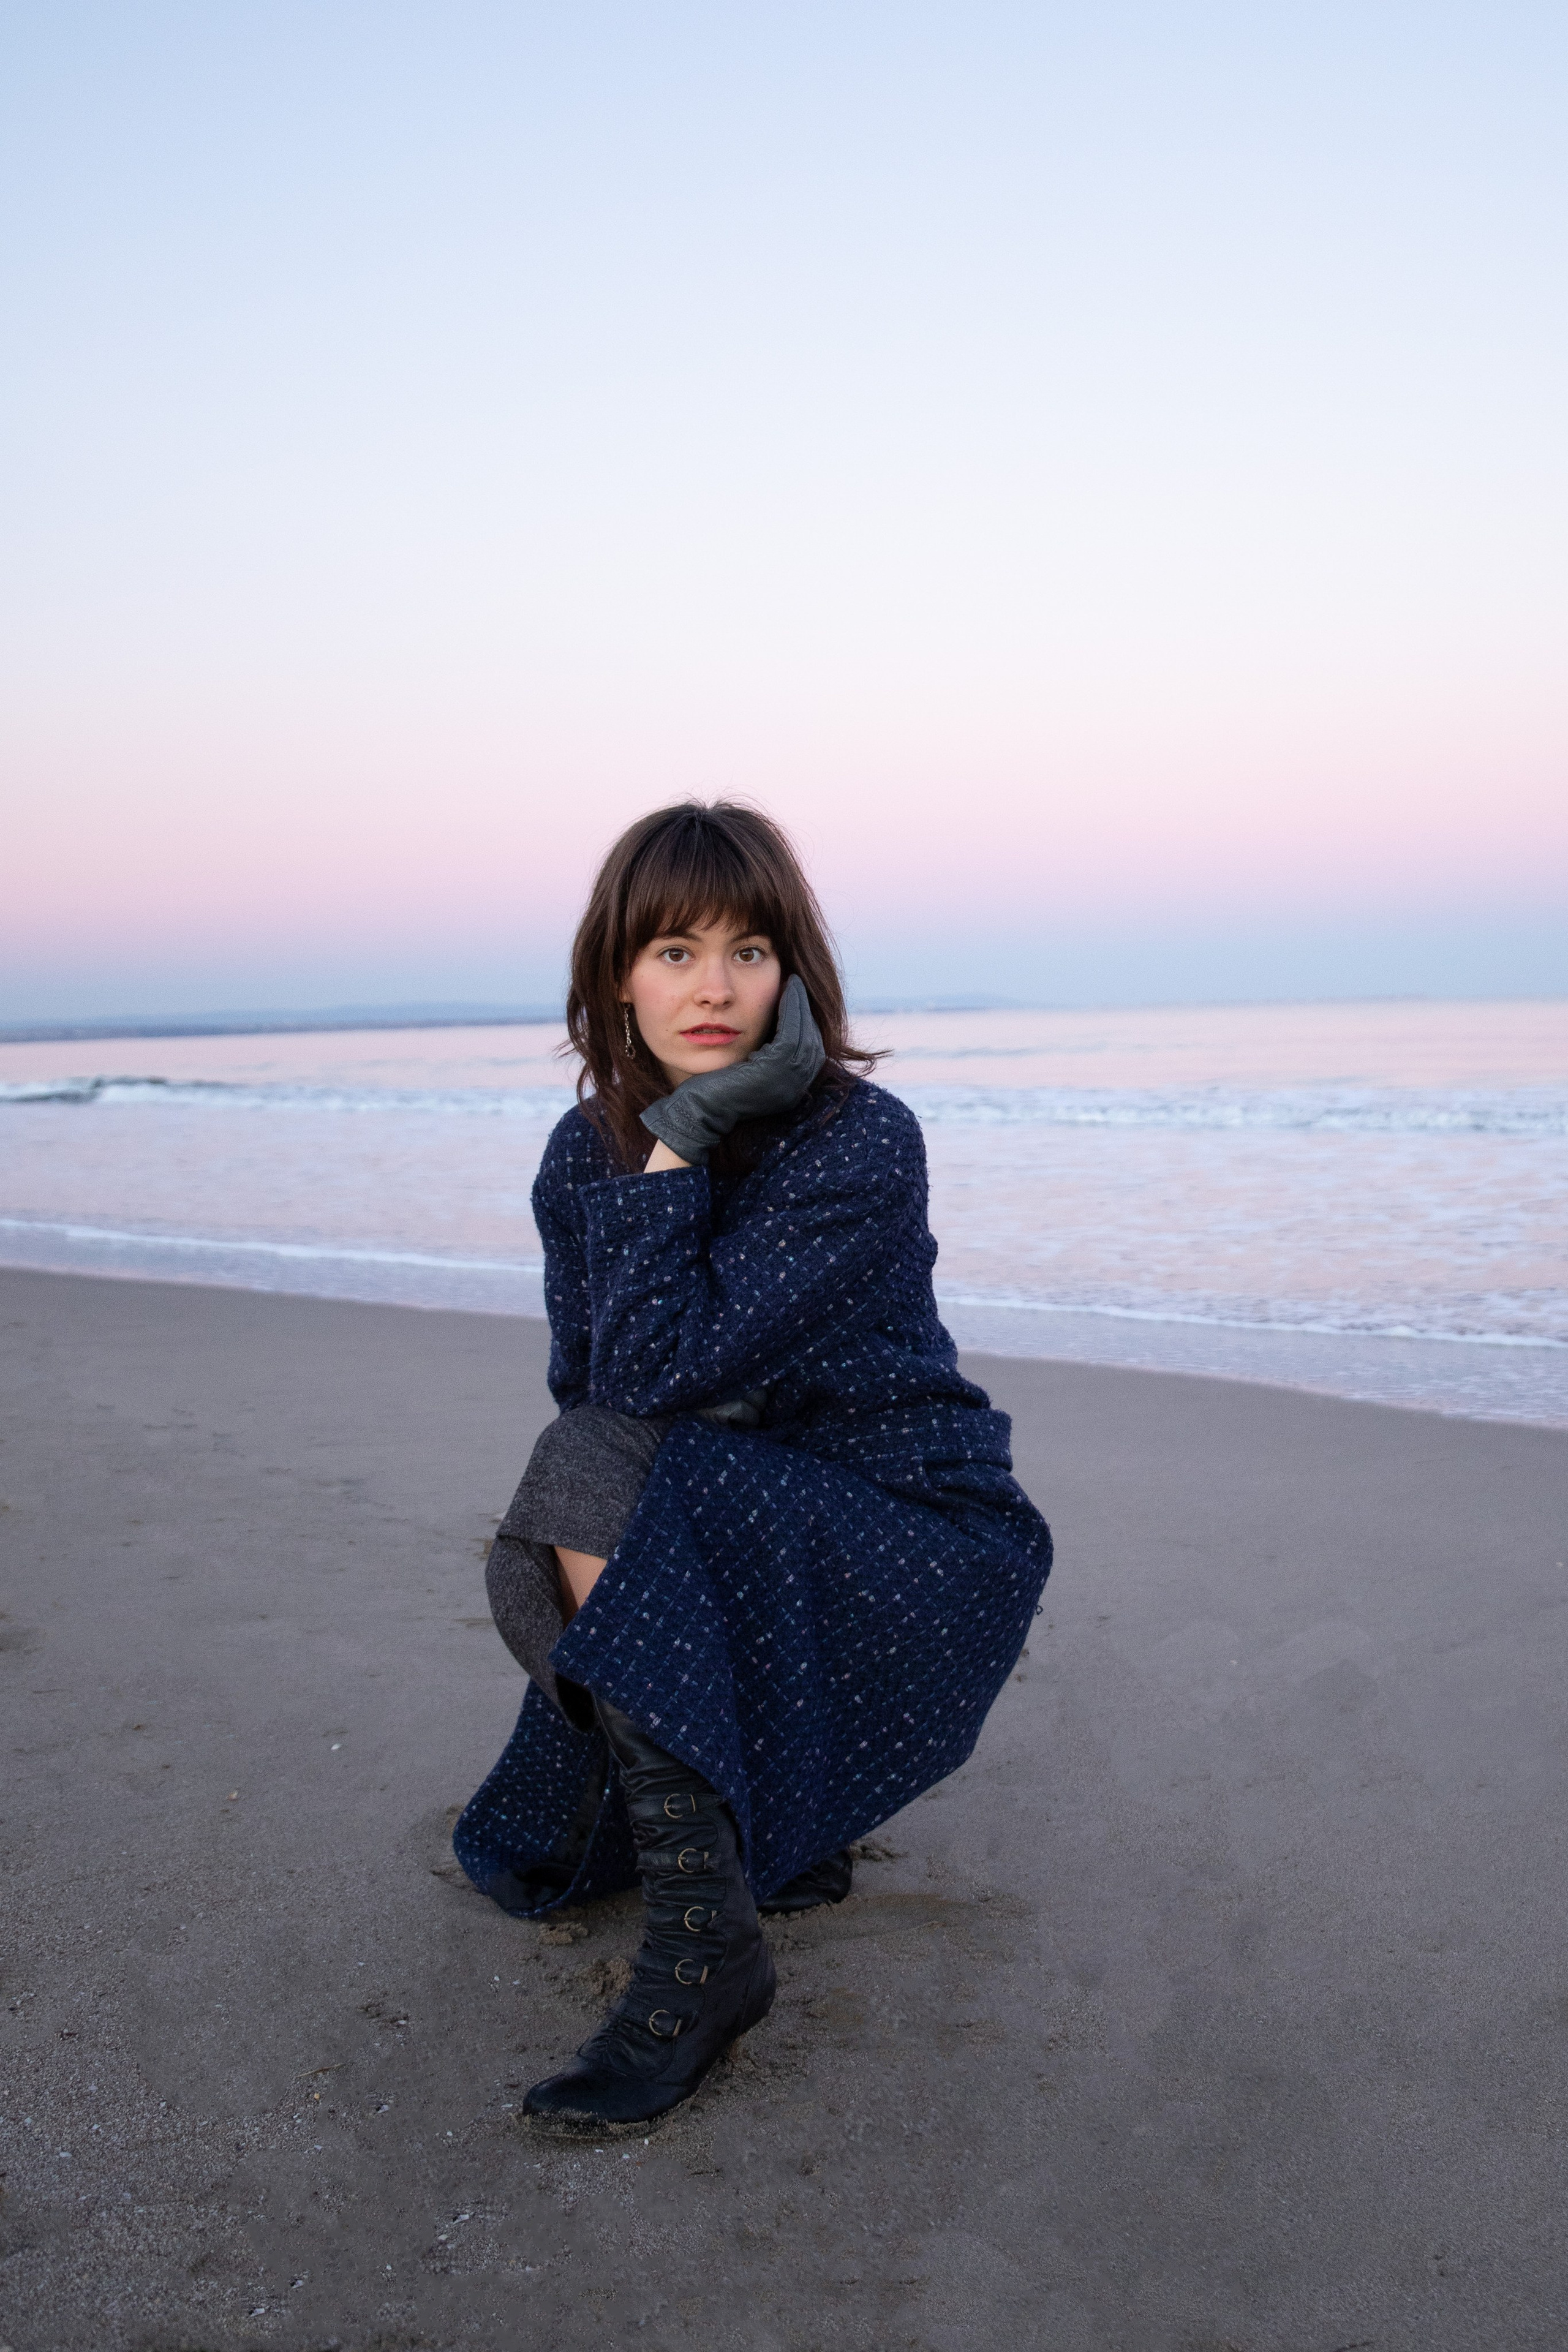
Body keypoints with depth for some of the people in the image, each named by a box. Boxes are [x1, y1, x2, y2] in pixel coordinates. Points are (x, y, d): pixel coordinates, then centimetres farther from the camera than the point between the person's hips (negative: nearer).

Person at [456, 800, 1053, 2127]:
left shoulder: (861, 1143, -20)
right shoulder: (587, 1152, 0)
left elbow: (659, 1370, -26)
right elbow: (585, 1380, 1)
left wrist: (679, 1146, -26)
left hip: (920, 1546, -6)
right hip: (730, 1536, 7)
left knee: (594, 1477, -27)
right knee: (528, 1570, -18)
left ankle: (706, 1941, -22)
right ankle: (783, 1824, 6)